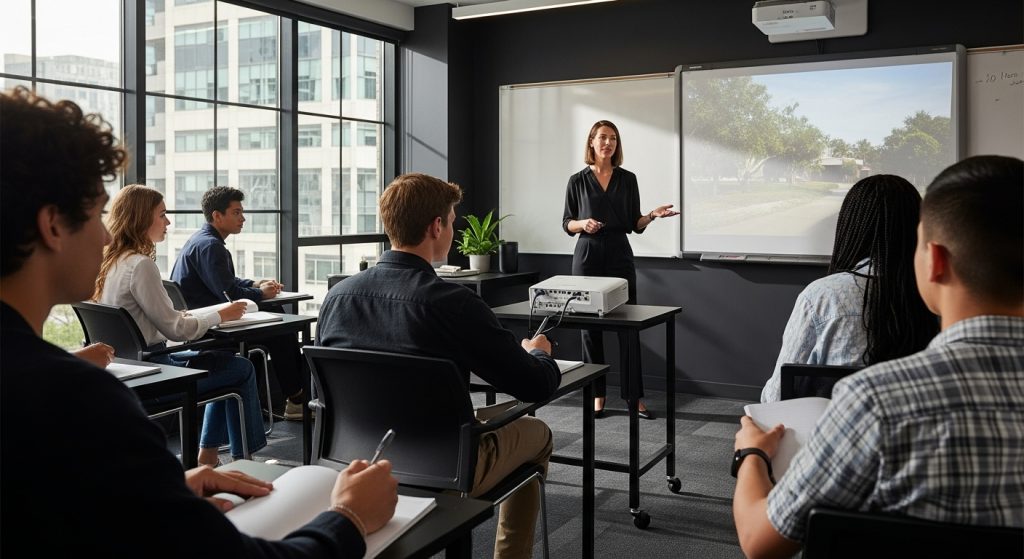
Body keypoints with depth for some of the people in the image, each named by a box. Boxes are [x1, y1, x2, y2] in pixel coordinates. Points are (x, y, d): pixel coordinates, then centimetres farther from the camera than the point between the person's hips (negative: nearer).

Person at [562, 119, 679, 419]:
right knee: (590, 326, 2)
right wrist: (584, 224, -13)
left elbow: (634, 225, 8)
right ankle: (597, 395, 11)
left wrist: (652, 215, -11)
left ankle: (635, 397, 3)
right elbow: (566, 223, 7)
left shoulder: (627, 179, 7)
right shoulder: (578, 181, 5)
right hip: (587, 255, 0)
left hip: (620, 256, 1)